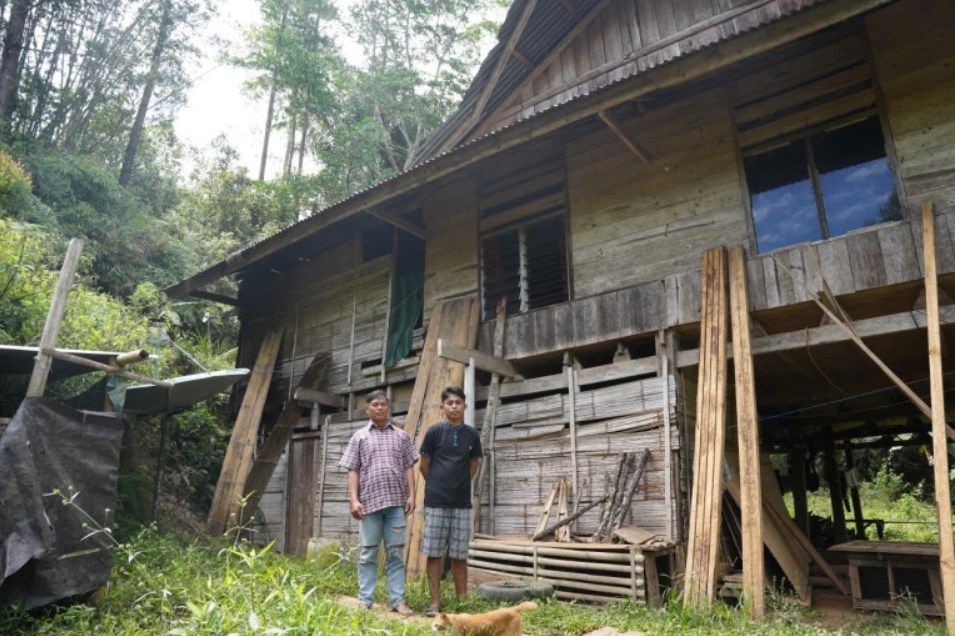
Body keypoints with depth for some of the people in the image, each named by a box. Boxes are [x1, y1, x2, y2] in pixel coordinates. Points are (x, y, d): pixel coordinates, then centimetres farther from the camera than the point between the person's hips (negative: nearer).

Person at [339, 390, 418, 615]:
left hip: (396, 502, 1)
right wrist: (354, 499, -6)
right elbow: (353, 471, 4)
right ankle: (365, 601, 14)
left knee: (396, 552, 4)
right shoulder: (359, 436, 8)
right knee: (368, 553, 6)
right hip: (369, 502, -1)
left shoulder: (401, 436, 11)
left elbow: (408, 468, 10)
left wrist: (411, 495, 0)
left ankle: (398, 601, 9)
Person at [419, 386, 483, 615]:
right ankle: (435, 602, 13)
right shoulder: (434, 431, -3)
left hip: (462, 503, 2)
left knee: (459, 555, 8)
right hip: (436, 502, -2)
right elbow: (424, 466, 5)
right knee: (434, 553, 3)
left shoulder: (472, 434, 4)